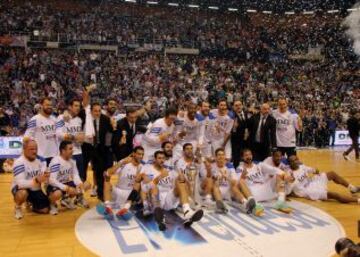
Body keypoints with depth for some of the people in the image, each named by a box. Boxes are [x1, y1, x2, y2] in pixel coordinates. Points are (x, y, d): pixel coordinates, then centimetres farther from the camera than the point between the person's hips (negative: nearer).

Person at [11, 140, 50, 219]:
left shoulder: (41, 160, -7)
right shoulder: (19, 162, -25)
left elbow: (43, 176, -10)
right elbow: (20, 183, -34)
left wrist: (46, 176, -37)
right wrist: (36, 180, -51)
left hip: (36, 189, 5)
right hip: (22, 188, -5)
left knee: (45, 210, -3)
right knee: (22, 193, -39)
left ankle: (31, 203, 28)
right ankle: (17, 208, -5)